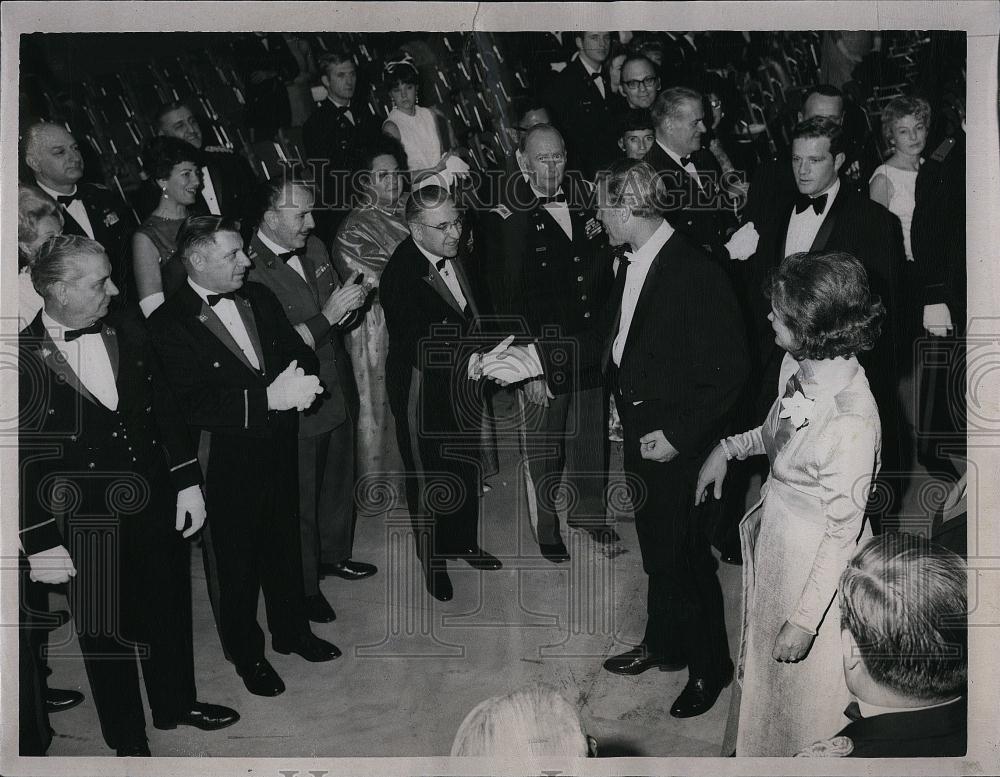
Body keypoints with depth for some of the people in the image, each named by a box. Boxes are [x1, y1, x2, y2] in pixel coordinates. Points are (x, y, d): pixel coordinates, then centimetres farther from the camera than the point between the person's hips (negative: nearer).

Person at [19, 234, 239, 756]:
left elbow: (165, 412, 7)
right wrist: (40, 543, -11)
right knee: (105, 634, 14)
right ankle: (127, 740, 35)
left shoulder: (129, 336, 0)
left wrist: (187, 483, 4)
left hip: (159, 513, 5)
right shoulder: (24, 359, -15)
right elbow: (21, 461, -12)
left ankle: (176, 704, 46)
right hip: (88, 532, -4)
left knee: (171, 615, 21)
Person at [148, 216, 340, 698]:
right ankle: (245, 653, 34)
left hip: (278, 450, 6)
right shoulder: (169, 325, -17)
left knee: (285, 545, 21)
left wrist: (300, 383, -17)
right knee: (235, 563, 13)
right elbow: (193, 405, -26)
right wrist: (269, 397, -31)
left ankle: (292, 631, 43)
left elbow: (298, 351, 7)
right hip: (224, 465, -5)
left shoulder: (259, 299, 3)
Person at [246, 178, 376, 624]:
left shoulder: (315, 249, 2)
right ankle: (304, 585, 30)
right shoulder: (249, 270, -22)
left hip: (338, 393, 7)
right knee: (301, 499, 10)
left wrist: (350, 303, -10)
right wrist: (328, 316, -28)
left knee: (339, 482, 24)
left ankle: (335, 554, 48)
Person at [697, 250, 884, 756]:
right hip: (775, 538, 8)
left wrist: (805, 619, -19)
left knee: (802, 683, 18)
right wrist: (729, 448, 2)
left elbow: (843, 531, -25)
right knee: (761, 660, 29)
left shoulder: (851, 420, -33)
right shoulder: (799, 365, -10)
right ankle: (755, 750, 55)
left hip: (814, 559, -8)